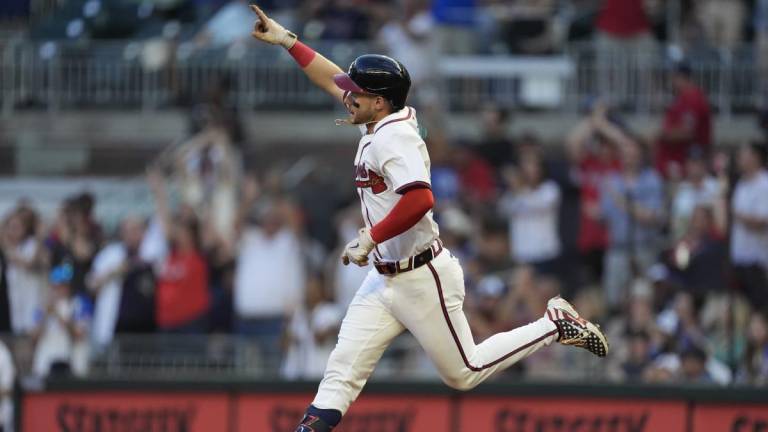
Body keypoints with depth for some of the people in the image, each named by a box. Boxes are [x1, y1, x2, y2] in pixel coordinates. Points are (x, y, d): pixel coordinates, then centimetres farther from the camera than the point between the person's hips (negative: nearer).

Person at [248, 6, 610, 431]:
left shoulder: (395, 137, -20)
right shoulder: (376, 125, 7)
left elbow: (419, 199, -34)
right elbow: (334, 80, 20)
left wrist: (370, 239, -27)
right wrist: (287, 41, 18)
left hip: (423, 279, -9)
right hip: (384, 280, 9)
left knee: (463, 372, 3)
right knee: (343, 366, -2)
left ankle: (556, 325, 14)